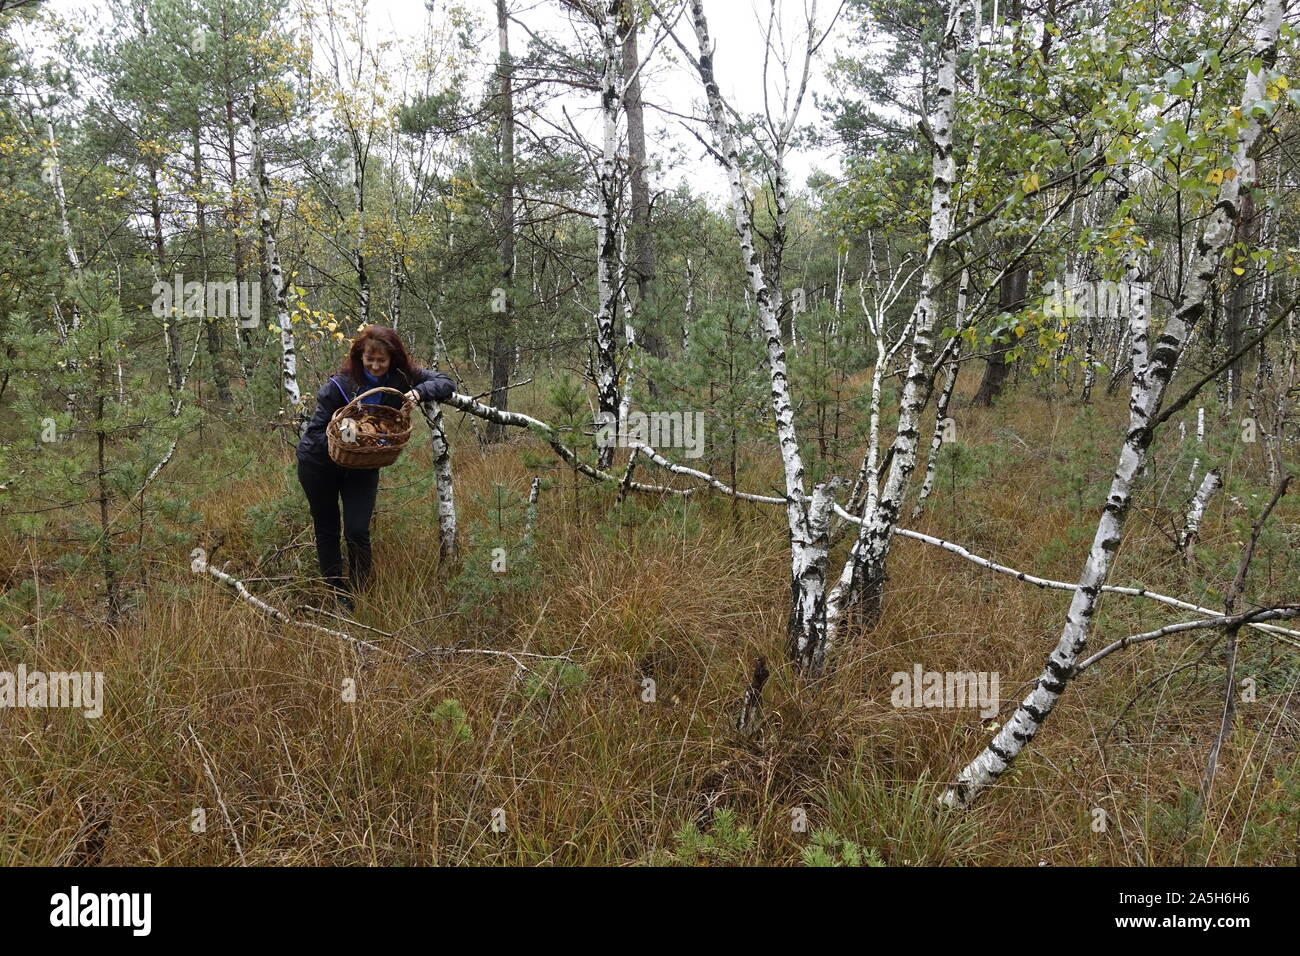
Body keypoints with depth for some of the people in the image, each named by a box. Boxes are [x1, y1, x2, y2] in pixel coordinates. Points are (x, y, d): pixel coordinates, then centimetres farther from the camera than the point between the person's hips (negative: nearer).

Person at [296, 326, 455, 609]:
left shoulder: (402, 377, -14)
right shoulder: (340, 385, -24)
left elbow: (446, 383, -10)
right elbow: (316, 429, -17)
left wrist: (419, 392, -29)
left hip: (363, 467, 2)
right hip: (319, 464, -1)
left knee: (357, 532, -9)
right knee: (327, 531, 10)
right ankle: (335, 594, 24)